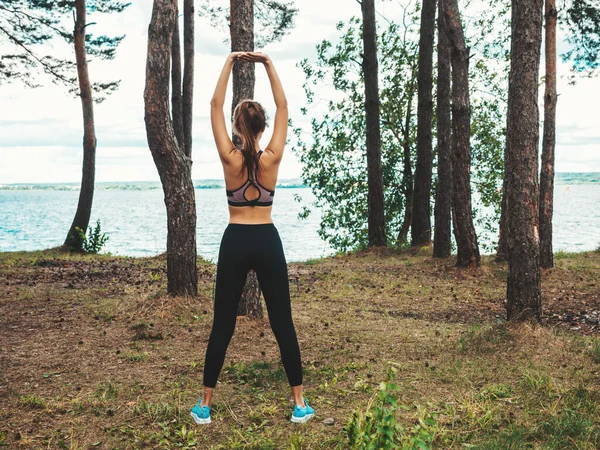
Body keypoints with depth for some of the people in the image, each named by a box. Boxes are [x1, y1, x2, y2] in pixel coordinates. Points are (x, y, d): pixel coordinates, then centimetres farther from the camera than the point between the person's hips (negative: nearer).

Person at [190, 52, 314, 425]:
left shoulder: (230, 159, -7)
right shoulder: (272, 158, -6)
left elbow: (215, 106, -2)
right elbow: (283, 107, 2)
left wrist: (229, 64, -2)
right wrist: (269, 64, 2)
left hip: (236, 242, 0)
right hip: (267, 242, 0)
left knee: (223, 324, 7)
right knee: (282, 323, 6)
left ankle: (205, 405, 13)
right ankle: (300, 404, 10)